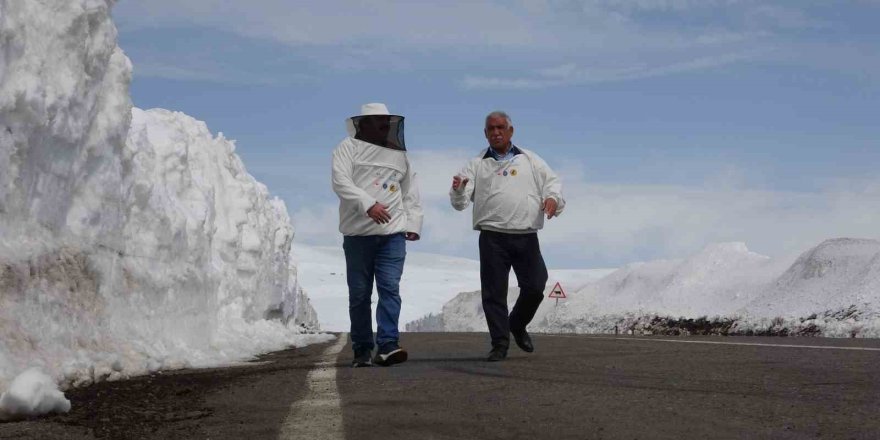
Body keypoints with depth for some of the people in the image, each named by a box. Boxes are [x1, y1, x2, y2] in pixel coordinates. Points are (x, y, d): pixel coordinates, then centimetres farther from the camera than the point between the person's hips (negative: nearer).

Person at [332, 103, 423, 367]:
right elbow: (341, 182, -10)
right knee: (359, 294, 2)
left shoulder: (399, 154, 18)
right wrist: (368, 204, -22)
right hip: (358, 234, -2)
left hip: (392, 234, 2)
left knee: (390, 288, -11)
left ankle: (387, 346, -16)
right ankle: (362, 350, 10)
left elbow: (411, 193, 21)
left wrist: (413, 224, 8)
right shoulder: (348, 148, 4)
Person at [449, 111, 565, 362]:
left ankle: (517, 326, 27)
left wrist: (553, 197, -11)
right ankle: (500, 343, 5)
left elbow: (552, 181, 12)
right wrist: (458, 190, -22)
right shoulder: (477, 165, 10)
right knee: (494, 292, -3)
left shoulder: (530, 160, 14)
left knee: (535, 287, 1)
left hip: (526, 237, 1)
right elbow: (460, 202, 2)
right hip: (493, 237, -1)